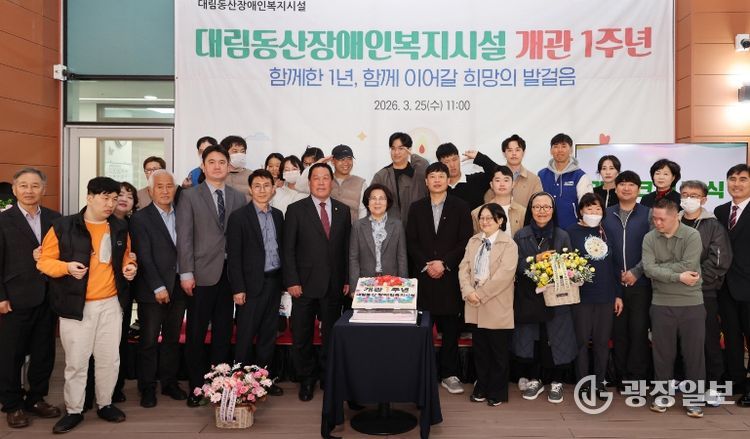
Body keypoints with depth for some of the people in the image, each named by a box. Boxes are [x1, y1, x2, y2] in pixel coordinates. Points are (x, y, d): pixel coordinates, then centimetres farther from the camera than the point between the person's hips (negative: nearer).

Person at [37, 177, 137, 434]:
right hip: (76, 306, -3)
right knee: (76, 362, 5)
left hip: (110, 304, 4)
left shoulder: (120, 228, 7)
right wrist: (67, 267, -21)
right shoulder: (63, 227, -6)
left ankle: (105, 405, 28)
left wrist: (129, 267, -1)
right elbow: (44, 261, -2)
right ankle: (73, 411, 22)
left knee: (110, 359, 11)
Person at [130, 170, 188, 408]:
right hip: (152, 290, -4)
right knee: (149, 340, 4)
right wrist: (158, 287, -14)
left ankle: (169, 382, 25)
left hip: (178, 287, 4)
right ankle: (147, 387, 17)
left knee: (172, 338, 13)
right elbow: (144, 257, -10)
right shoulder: (140, 218, -4)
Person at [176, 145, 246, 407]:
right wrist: (186, 273, -9)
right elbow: (184, 238, -3)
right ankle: (196, 387, 17)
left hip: (230, 274, 3)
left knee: (223, 333, 10)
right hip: (202, 274, -2)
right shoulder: (190, 197, 2)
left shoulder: (239, 198, 9)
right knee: (196, 334, 4)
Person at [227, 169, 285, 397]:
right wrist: (238, 289, -12)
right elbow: (233, 256, -9)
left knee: (269, 334, 12)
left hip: (274, 282, 5)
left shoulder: (278, 215, 10)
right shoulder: (239, 217, -6)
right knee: (246, 335, 3)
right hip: (252, 284, -5)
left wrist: (284, 280, 8)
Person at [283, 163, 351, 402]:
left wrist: (347, 279, 4)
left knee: (332, 335, 10)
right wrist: (292, 281, -10)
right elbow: (288, 249, -4)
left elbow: (347, 247, 8)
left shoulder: (343, 210, 8)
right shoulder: (296, 210, -1)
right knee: (301, 337, 7)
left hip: (334, 284, 2)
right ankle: (306, 380, 24)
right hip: (305, 284, -2)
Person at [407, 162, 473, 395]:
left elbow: (465, 241, -1)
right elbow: (411, 242, 5)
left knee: (451, 328, 3)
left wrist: (444, 263, -11)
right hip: (423, 275, 1)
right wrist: (426, 265, -7)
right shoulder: (416, 208, 10)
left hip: (450, 276, -1)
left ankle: (449, 374, 14)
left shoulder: (460, 207, 4)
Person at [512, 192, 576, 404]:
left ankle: (556, 382, 19)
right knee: (529, 340, 5)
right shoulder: (521, 236, 2)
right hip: (528, 298, 0)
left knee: (555, 340, 2)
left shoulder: (562, 236, 4)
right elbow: (516, 266, -4)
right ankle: (533, 380, 23)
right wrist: (536, 260, -19)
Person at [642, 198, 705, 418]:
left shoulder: (692, 236, -8)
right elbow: (649, 269, -11)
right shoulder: (649, 238, 0)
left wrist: (659, 268, -12)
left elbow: (688, 266, -19)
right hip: (661, 303, 2)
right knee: (662, 351, 10)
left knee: (694, 351, 6)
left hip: (691, 303, -2)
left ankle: (692, 398, 20)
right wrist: (678, 276, -17)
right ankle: (662, 394, 24)